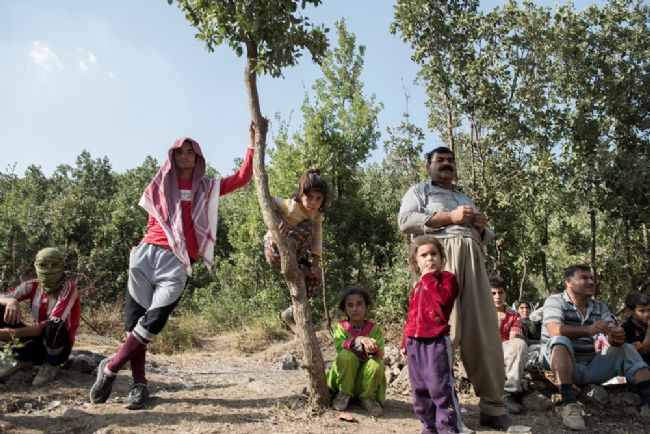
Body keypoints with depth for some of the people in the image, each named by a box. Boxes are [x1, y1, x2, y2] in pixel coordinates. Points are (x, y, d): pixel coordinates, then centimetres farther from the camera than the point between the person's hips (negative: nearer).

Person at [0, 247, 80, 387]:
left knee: (54, 325, -38)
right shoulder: (33, 286, -3)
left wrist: (14, 333, -34)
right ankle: (24, 360, 6)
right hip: (38, 341, 5)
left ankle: (51, 366, -7)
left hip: (59, 345, -5)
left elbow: (54, 323, -28)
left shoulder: (68, 287, -19)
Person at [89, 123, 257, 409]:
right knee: (134, 319, -2)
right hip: (147, 254, 2)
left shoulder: (207, 188, 13)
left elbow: (243, 178, 6)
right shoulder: (160, 185, 15)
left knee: (155, 320, -16)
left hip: (177, 262, -1)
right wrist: (163, 241, 4)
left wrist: (252, 144, 0)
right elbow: (152, 224, 20)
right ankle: (139, 384, 9)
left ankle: (110, 368, 3)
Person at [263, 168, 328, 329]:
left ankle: (290, 313, 20)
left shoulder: (318, 214, -4)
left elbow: (317, 239, -5)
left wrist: (315, 264, -14)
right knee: (307, 228, -27)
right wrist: (279, 220, -39)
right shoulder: (291, 206, -27)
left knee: (315, 277, 7)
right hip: (275, 251, -8)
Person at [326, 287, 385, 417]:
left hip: (366, 378, 1)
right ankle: (344, 394, -6)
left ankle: (367, 397, -3)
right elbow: (340, 346, -25)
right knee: (346, 355, -30)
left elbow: (381, 353, -18)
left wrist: (374, 350, -43)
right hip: (346, 377, -1)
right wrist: (358, 340, -45)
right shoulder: (340, 327, -5)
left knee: (377, 363, -30)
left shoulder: (374, 328, -4)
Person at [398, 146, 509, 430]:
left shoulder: (467, 198, 37)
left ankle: (492, 408, 1)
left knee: (484, 332, -4)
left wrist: (481, 227, 10)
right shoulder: (419, 191, 18)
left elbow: (482, 237, 35)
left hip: (472, 260, 6)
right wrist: (449, 217, -6)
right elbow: (405, 220, -2)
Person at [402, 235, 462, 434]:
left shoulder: (447, 277, -1)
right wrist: (405, 341, 18)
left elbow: (443, 297, -23)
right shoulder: (416, 286, 17)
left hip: (437, 341, -7)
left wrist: (429, 277, -13)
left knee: (440, 387, -7)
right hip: (415, 342, 7)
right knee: (419, 388, 13)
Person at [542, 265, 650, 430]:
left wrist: (618, 337, -29)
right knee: (560, 341, -33)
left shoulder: (599, 307, 10)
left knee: (626, 349, -6)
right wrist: (588, 330, -41)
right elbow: (555, 330, -26)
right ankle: (569, 404, -37)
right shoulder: (555, 301, -7)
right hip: (563, 365, -5)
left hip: (591, 366, 6)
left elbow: (613, 336, -3)